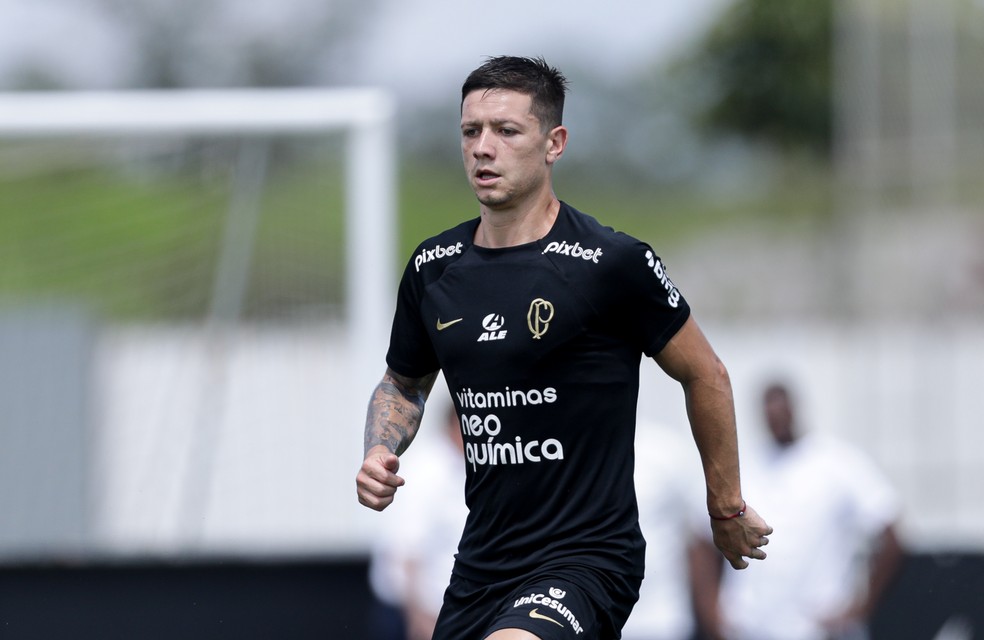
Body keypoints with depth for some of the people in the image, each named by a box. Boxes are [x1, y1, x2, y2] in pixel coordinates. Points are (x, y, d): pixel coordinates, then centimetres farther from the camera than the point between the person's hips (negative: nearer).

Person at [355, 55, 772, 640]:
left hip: (585, 559, -7)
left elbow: (705, 376, 2)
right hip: (480, 564, 7)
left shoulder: (613, 263, -11)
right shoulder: (433, 268, 6)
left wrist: (727, 507, 10)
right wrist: (380, 452, 3)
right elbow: (404, 383, 24)